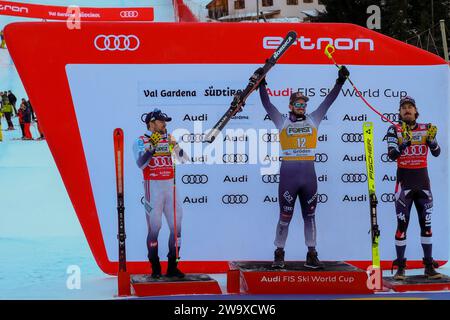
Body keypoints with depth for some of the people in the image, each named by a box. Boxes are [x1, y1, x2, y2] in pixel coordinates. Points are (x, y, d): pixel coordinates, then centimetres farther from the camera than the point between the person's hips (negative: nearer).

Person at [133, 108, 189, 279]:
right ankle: (155, 267, 6)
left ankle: (172, 267, 12)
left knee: (176, 226, 3)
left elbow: (184, 159, 2)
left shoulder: (169, 139, 12)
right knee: (154, 227, -4)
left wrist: (175, 146, -14)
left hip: (170, 187, 5)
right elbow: (141, 163, -17)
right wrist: (152, 147, -25)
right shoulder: (141, 141, -1)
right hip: (153, 187, -5)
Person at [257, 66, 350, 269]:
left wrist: (340, 81, 8)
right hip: (288, 175, -3)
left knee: (310, 215, 7)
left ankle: (311, 256, 13)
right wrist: (261, 83, -8)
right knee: (285, 216, 1)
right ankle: (279, 254, 12)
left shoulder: (313, 120, 12)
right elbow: (267, 104, 1)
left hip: (309, 175, 3)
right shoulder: (282, 121, 6)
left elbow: (329, 100, 12)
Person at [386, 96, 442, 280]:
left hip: (423, 180, 3)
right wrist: (405, 142, -29)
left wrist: (431, 140, -21)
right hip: (404, 181, -3)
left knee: (426, 223, 6)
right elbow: (391, 155, -14)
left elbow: (437, 153, -2)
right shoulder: (394, 130, -1)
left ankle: (429, 266, 12)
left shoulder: (426, 128, 7)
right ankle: (400, 267, 0)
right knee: (402, 224, -6)